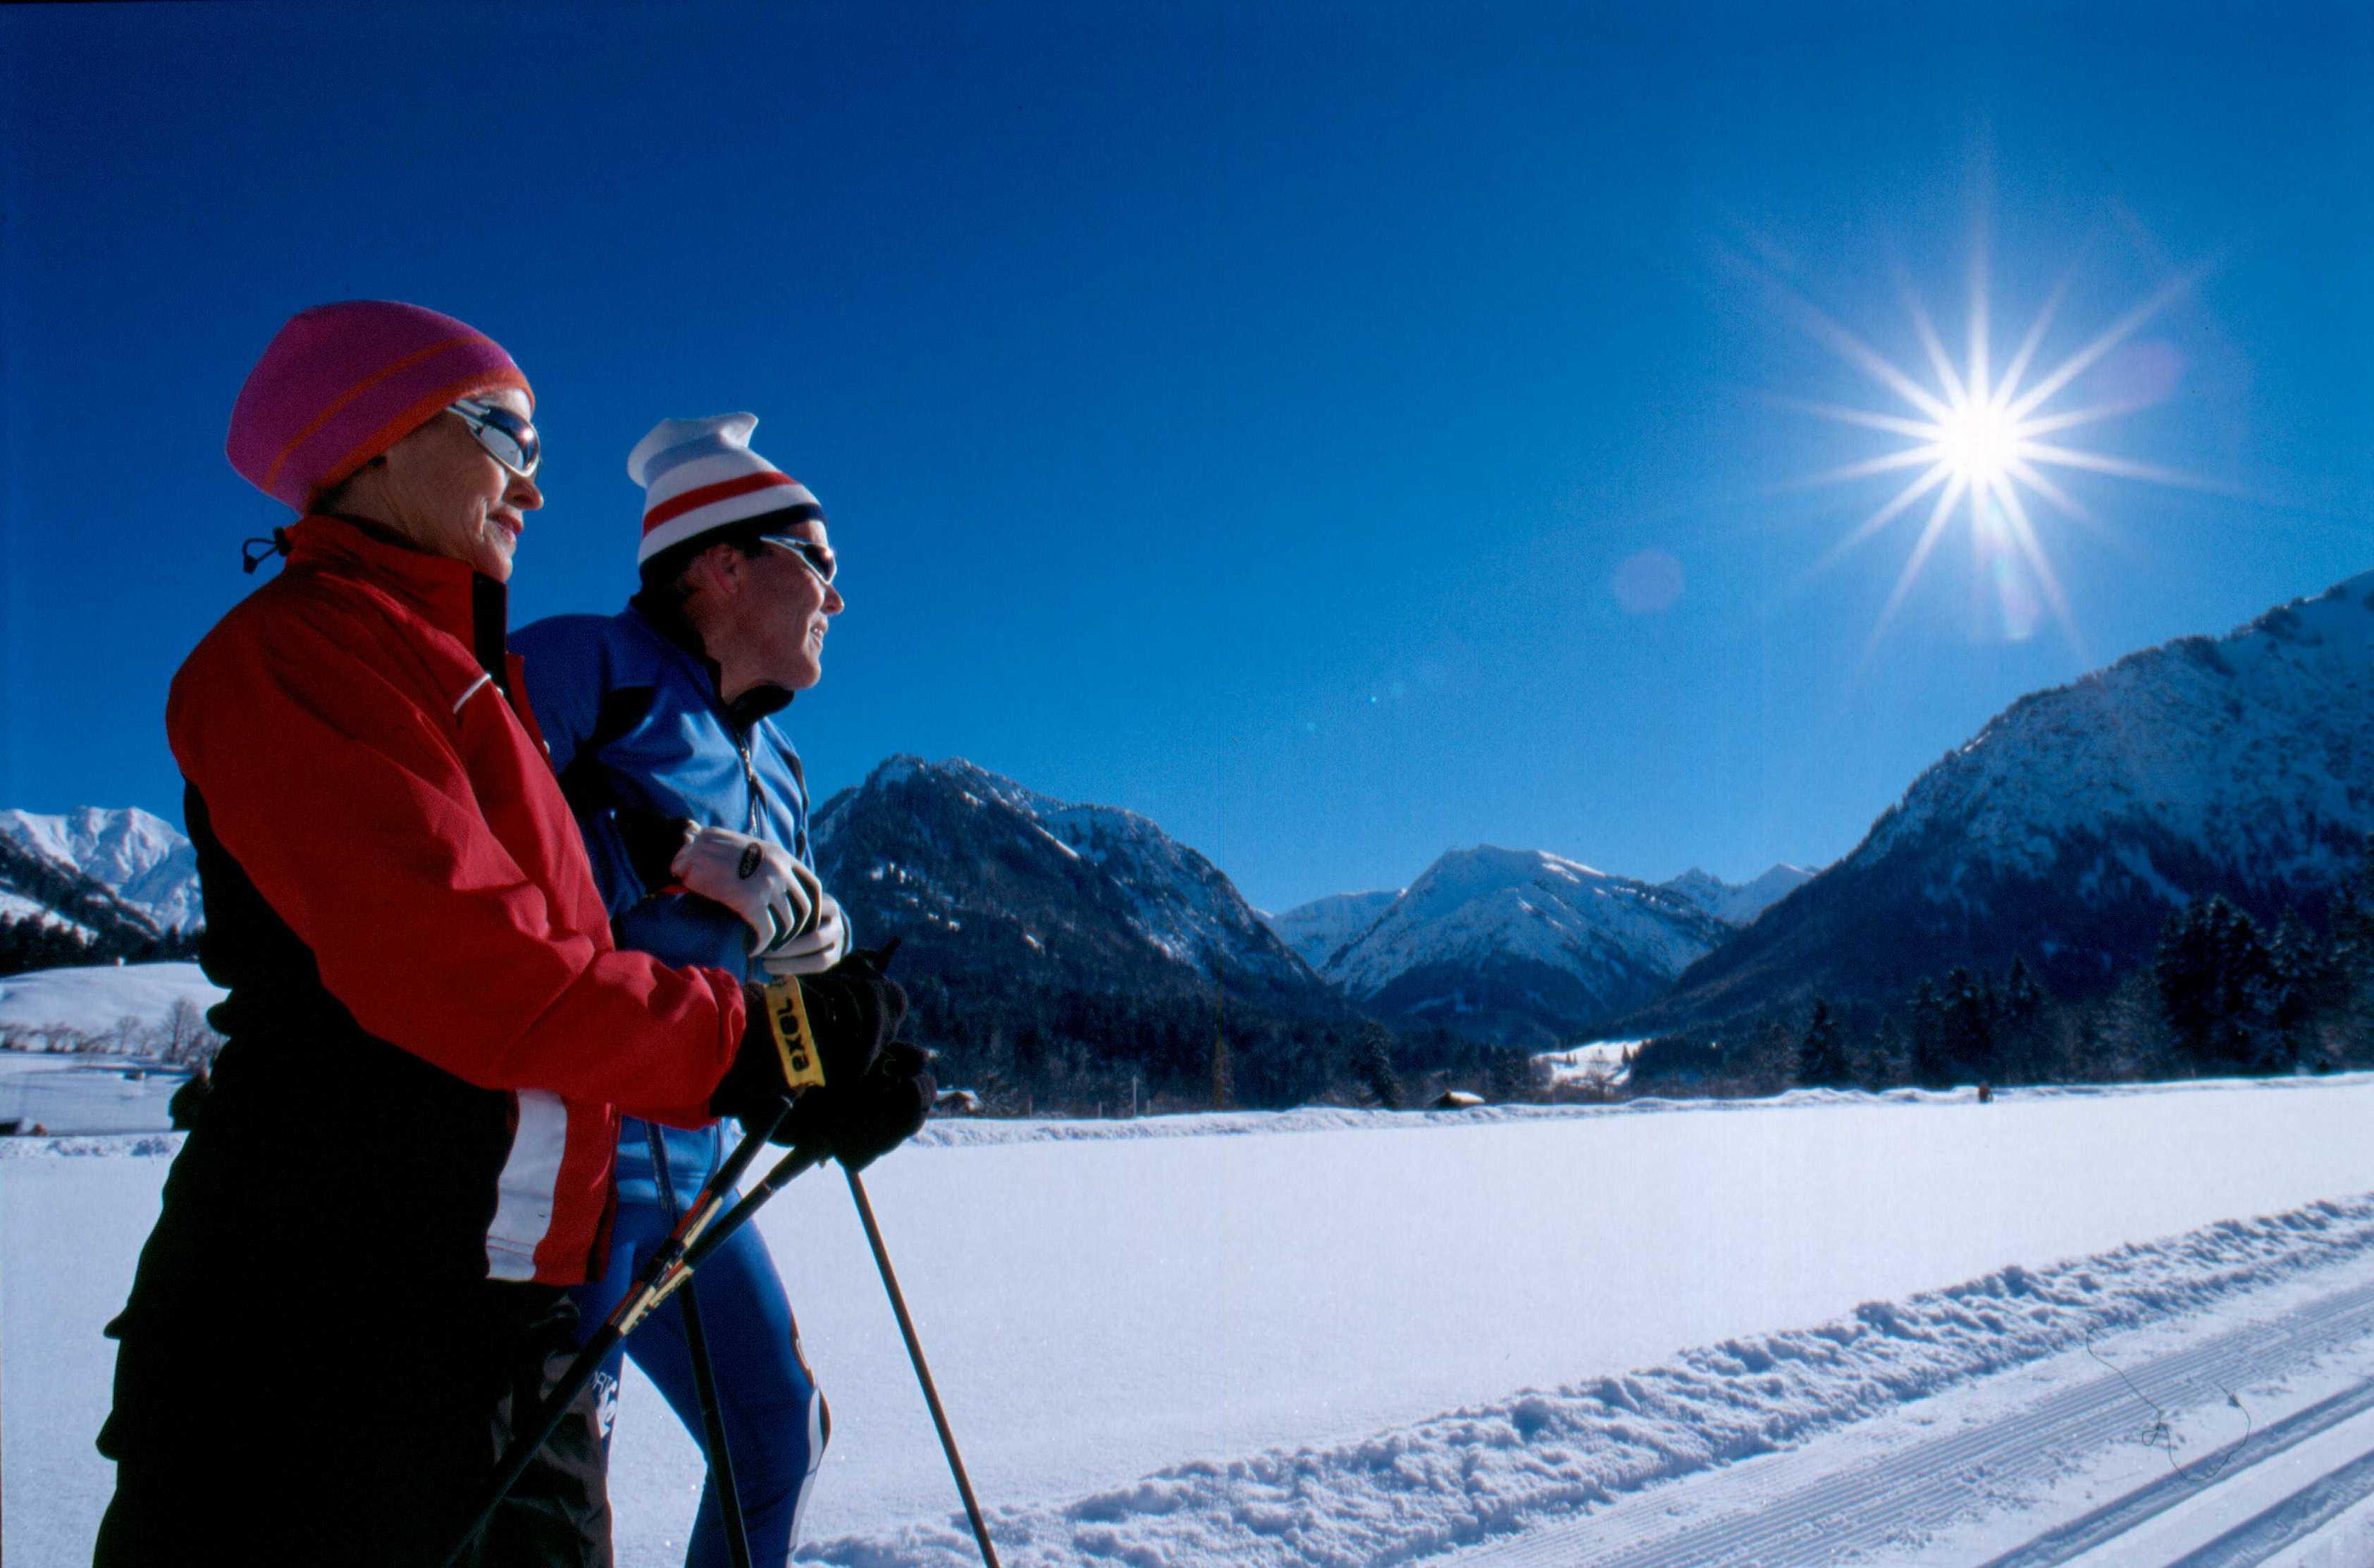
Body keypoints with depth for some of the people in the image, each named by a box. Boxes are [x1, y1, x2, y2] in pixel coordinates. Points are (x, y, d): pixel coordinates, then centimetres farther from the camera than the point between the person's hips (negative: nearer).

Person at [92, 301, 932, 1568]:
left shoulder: (475, 679, 20)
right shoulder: (297, 648, -8)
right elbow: (456, 968, -20)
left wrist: (797, 1087, 9)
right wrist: (755, 1038, -12)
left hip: (511, 1321, 9)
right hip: (321, 1334, -9)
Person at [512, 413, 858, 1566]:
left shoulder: (771, 763, 20)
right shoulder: (584, 666, -6)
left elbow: (781, 971, 22)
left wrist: (808, 933, -1)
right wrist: (672, 856, -23)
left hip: (683, 1159, 9)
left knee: (777, 1435, 16)